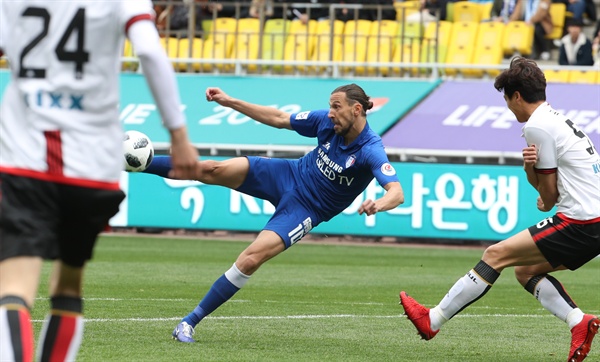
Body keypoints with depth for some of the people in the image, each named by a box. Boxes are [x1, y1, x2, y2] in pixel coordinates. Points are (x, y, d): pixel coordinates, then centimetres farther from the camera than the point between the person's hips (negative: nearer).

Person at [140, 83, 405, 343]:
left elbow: (397, 193, -37)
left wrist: (378, 204, -60)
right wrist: (231, 102, 1)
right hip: (288, 175, 4)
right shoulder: (327, 121, -9)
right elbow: (279, 119, 3)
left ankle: (190, 322, -10)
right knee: (211, 170, -14)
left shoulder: (370, 151, -25)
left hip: (303, 210, -4)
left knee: (251, 259, -21)